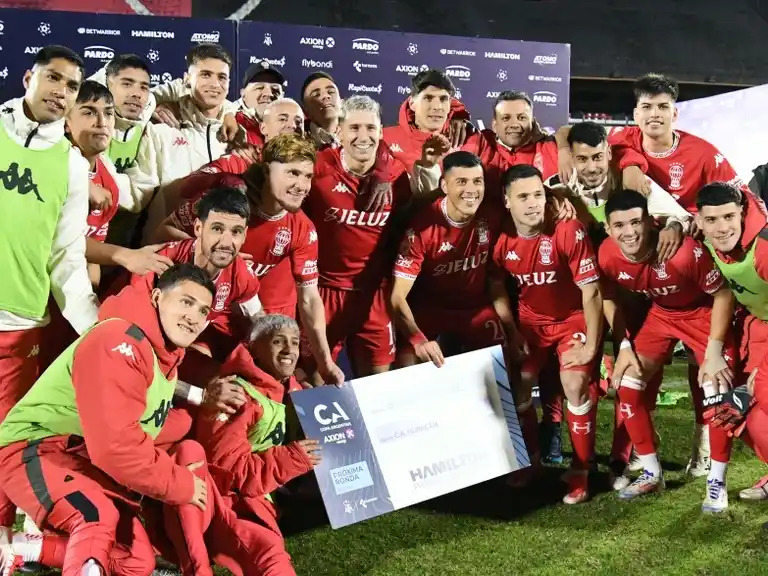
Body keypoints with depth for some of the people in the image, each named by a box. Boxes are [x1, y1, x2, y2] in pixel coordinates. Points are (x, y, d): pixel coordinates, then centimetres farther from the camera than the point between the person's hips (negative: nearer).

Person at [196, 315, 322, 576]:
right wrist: (287, 461, -22)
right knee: (269, 551, -29)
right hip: (230, 498, -9)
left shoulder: (293, 390, 10)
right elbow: (223, 466, -20)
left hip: (268, 495, 9)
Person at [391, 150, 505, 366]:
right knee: (407, 361, -25)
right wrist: (419, 340, -43)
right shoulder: (423, 227, -24)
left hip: (476, 308, 3)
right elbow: (398, 296, -26)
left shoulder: (491, 220, -13)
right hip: (429, 309, -3)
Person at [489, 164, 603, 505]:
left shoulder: (569, 232, -27)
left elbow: (591, 291, -21)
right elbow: (497, 289, 2)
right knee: (516, 386, -3)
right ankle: (530, 459, 22)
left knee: (575, 385, -19)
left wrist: (591, 344, -19)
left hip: (574, 319, -4)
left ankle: (580, 472, -4)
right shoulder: (501, 239, -16)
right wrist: (511, 333, -2)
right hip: (531, 320, 4)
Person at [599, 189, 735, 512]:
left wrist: (714, 351, -21)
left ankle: (717, 482, 6)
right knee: (626, 386, -7)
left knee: (718, 394, -15)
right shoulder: (607, 256, -24)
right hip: (659, 315, 4)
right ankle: (652, 473, 11)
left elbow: (723, 295, -21)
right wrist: (624, 345, -7)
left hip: (703, 314, -4)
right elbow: (609, 299, -1)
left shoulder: (685, 251, -37)